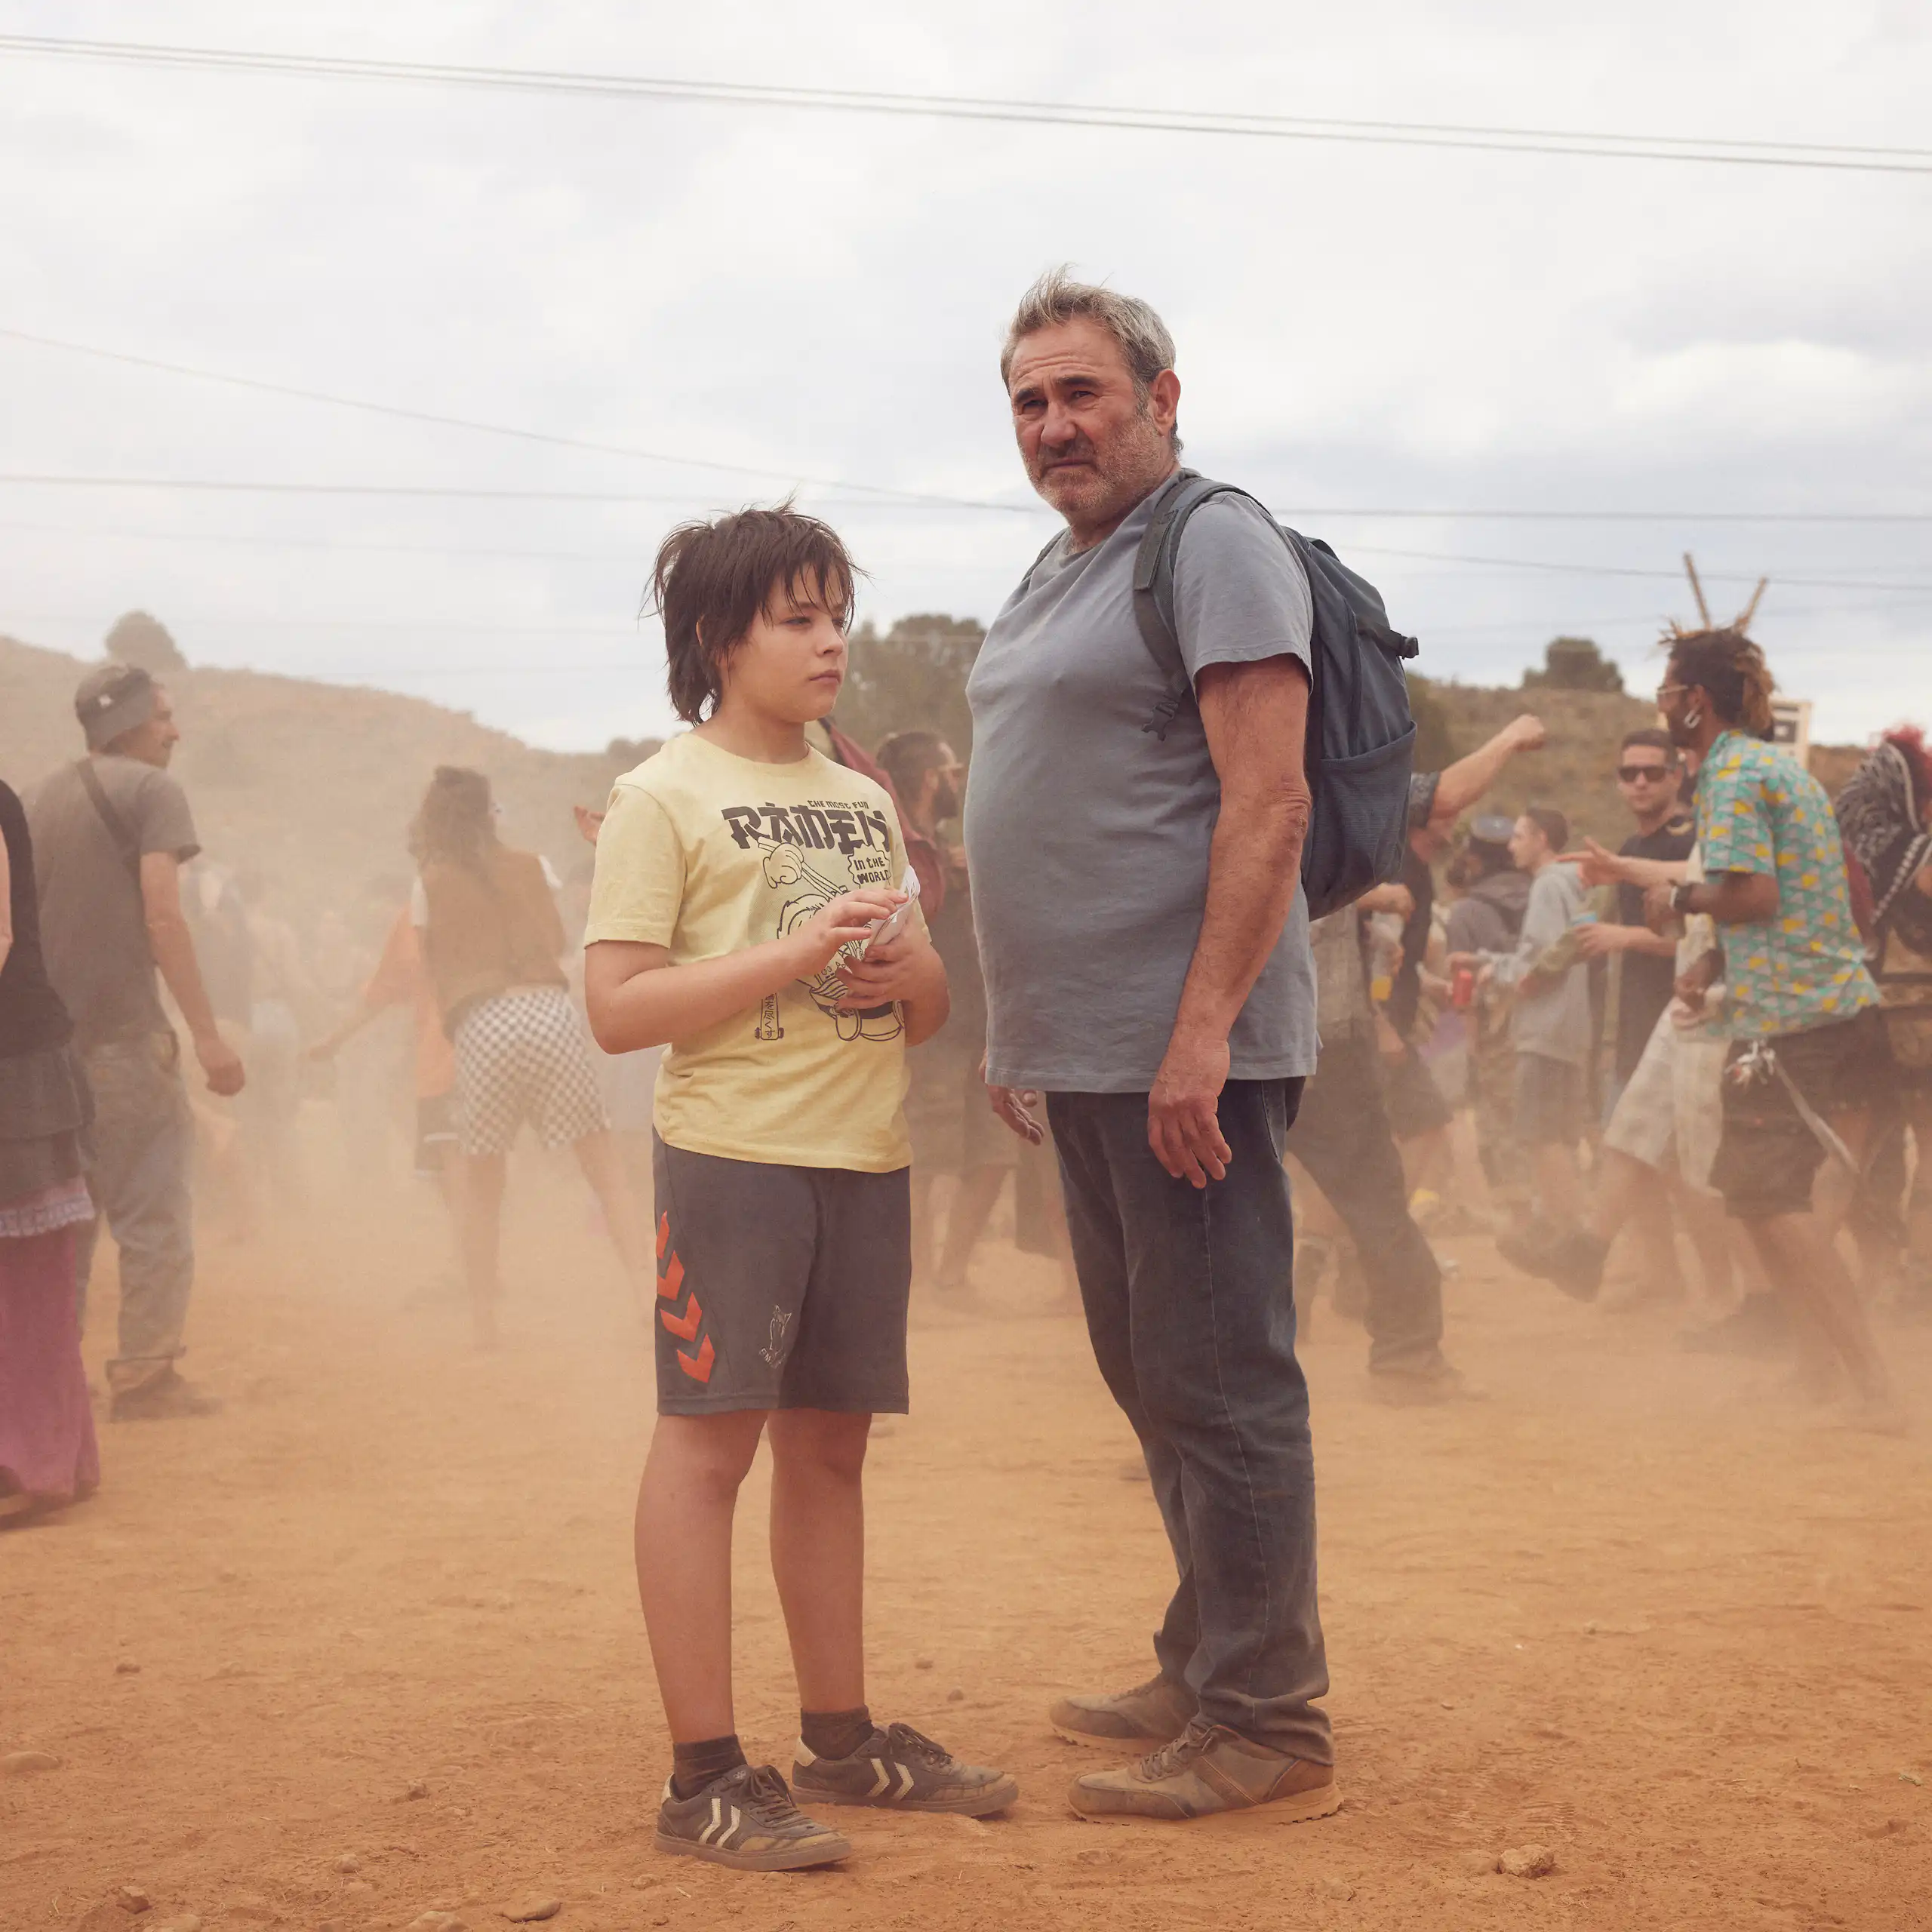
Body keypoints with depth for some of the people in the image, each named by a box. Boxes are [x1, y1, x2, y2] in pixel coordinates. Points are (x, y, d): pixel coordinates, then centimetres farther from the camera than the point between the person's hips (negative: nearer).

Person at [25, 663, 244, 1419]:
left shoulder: (43, 796, 15)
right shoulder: (151, 790, -5)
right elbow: (162, 916, -15)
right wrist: (207, 1034, -17)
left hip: (46, 1036, 7)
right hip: (123, 1037, -7)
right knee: (154, 1213, -3)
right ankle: (143, 1375, -6)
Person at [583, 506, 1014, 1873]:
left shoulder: (866, 803, 17)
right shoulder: (664, 800, -3)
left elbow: (928, 1014, 20)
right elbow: (617, 1008, -12)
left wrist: (915, 974, -4)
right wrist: (799, 951, -19)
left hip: (866, 1158, 6)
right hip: (734, 1155, -6)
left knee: (830, 1442, 11)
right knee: (709, 1438, -6)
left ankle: (841, 1736, 21)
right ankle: (704, 1775, -2)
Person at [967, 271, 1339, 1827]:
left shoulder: (1215, 546, -10)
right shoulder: (1055, 575, 19)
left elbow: (1267, 803, -18)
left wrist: (1201, 1032, -24)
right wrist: (1017, 1027, 21)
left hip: (1186, 1051, -10)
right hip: (1086, 1052, 10)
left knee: (1220, 1382, -5)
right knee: (1149, 1372, 16)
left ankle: (1265, 1731, 3)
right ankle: (1205, 1676, 27)